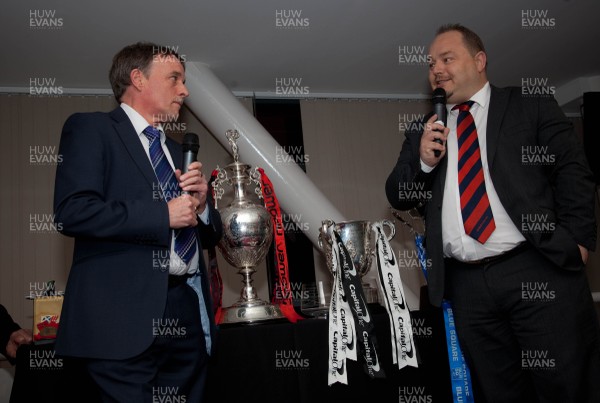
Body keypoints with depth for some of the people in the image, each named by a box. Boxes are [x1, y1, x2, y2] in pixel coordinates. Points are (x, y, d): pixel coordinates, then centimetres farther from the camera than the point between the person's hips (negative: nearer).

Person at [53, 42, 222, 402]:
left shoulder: (178, 151, 22)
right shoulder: (91, 128, 2)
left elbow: (210, 236, 24)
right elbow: (72, 211, -15)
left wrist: (201, 203, 3)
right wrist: (163, 214, -14)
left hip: (189, 311, 7)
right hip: (127, 313, -6)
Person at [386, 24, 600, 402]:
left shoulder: (531, 106, 7)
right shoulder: (423, 131, 15)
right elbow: (398, 197, 12)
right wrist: (422, 161, -6)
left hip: (540, 269, -3)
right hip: (466, 284, 3)